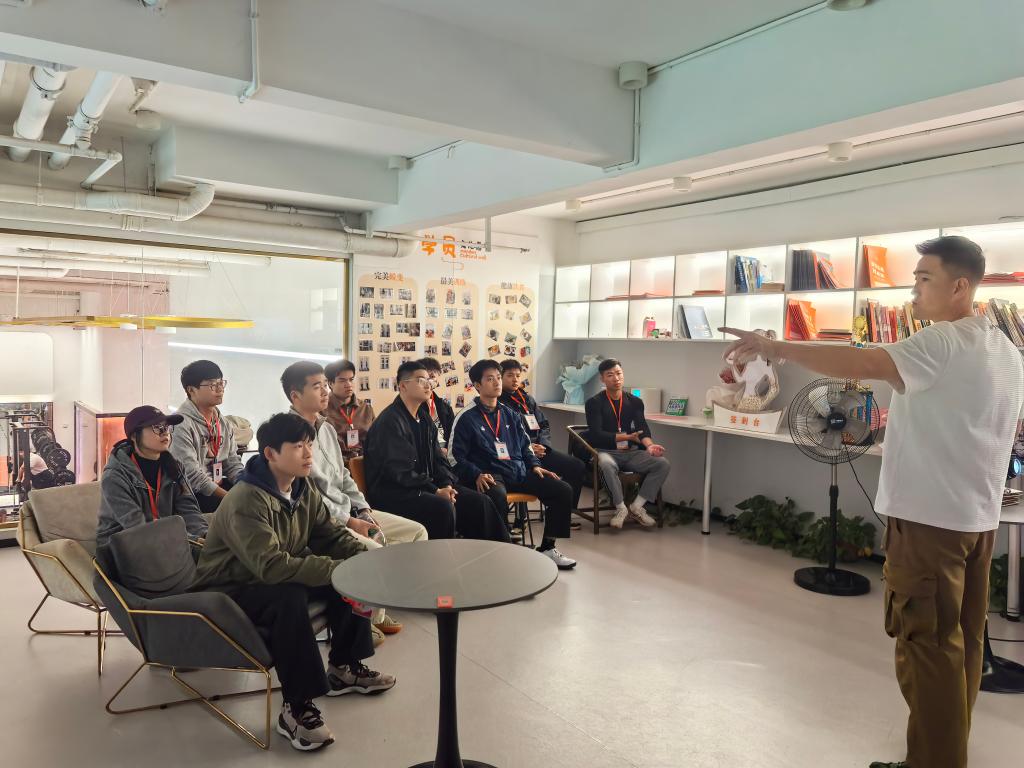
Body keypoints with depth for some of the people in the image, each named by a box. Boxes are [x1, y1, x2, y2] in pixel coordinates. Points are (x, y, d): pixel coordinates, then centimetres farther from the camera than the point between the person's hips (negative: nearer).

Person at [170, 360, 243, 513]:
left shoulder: (224, 424, 12)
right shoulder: (181, 424, -13)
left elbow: (233, 464, 11)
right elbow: (191, 474, -19)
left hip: (220, 486, 7)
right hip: (195, 494, -7)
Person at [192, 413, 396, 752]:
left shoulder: (304, 489, -3)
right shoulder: (246, 501, -29)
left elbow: (331, 535, 0)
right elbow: (272, 565, -40)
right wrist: (336, 569, -41)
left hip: (276, 579, 8)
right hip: (228, 591, -8)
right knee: (289, 597, -37)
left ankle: (343, 667, 11)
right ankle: (295, 708, -23)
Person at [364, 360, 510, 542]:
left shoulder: (424, 418, 14)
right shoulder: (390, 421, -14)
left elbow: (438, 459, 15)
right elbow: (399, 472, -20)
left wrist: (447, 485, -5)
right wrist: (436, 491, -20)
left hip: (426, 485, 9)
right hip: (393, 492, -8)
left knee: (480, 502, -5)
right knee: (444, 507, -33)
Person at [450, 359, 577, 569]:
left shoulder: (510, 415, 20)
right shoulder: (466, 418, 0)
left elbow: (525, 446, 26)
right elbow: (456, 457, -4)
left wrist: (535, 465, 9)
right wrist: (477, 475, -18)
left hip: (519, 473, 6)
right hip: (490, 477, -6)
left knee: (563, 490, -8)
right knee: (497, 496, -42)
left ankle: (547, 548, 3)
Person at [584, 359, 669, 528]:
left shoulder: (635, 402, 12)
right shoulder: (594, 403, 0)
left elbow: (642, 429, 1)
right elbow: (596, 434, -10)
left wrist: (649, 444, -22)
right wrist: (627, 437, -12)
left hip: (631, 452, 4)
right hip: (606, 451, -4)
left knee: (663, 463, -19)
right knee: (606, 464, -40)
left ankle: (637, 506, -11)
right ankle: (621, 508, -20)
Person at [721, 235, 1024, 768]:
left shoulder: (944, 343, -18)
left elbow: (860, 365, -30)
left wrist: (777, 349, -27)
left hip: (930, 518, -10)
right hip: (978, 517, 10)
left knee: (928, 644, -1)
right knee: (962, 641, 17)